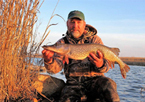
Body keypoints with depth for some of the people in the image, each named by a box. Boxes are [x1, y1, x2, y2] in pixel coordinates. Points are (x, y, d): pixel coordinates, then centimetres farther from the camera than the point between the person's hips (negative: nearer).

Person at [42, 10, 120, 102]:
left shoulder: (95, 39, 7)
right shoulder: (62, 43, 10)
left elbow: (106, 66, 0)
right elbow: (56, 67, -3)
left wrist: (101, 65, -25)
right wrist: (49, 61, -27)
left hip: (94, 79, 0)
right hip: (73, 83, 1)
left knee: (108, 84, -32)